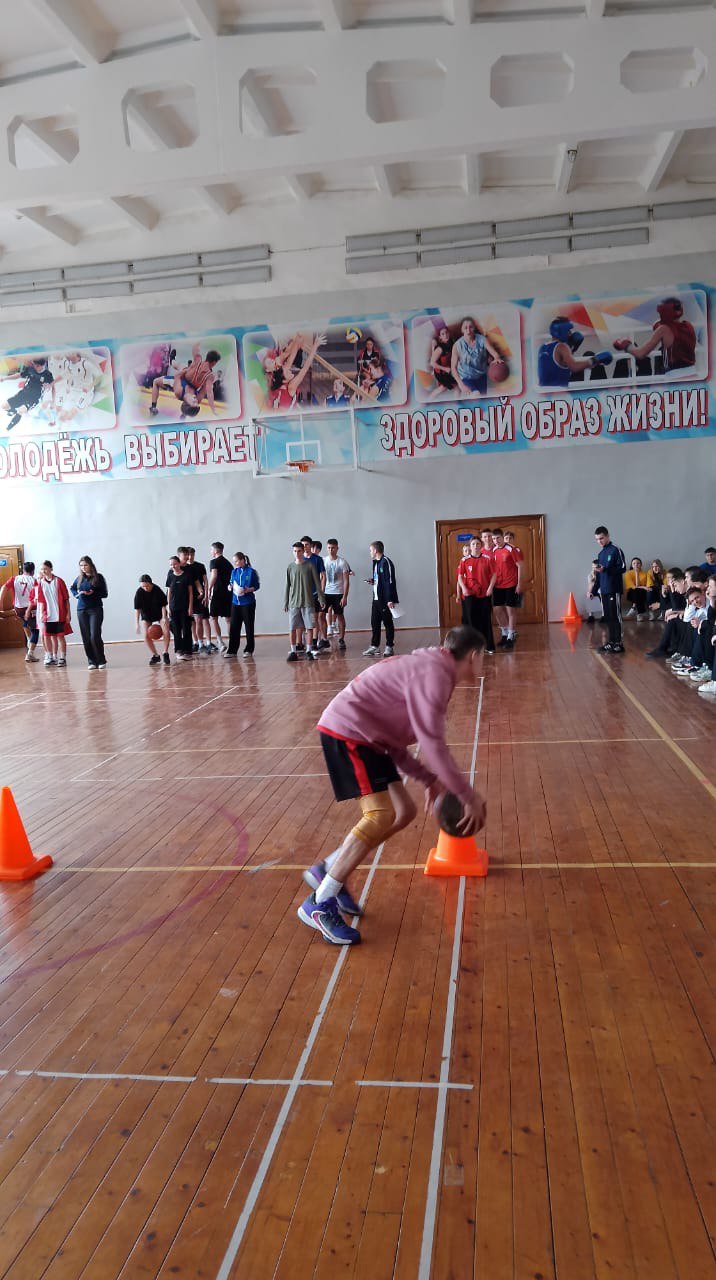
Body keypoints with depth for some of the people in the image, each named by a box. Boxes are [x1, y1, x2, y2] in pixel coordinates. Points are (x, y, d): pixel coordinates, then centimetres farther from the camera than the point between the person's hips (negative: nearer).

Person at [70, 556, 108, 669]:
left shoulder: (98, 577, -1)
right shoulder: (79, 578, 10)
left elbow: (104, 594, -2)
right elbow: (72, 588, 27)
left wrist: (93, 593, -17)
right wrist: (77, 594, 8)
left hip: (95, 610, -4)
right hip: (82, 610, 4)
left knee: (95, 636, -12)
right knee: (86, 638, 2)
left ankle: (101, 661, 1)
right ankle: (91, 662, 8)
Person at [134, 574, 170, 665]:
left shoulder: (157, 590, -23)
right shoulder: (139, 592, -20)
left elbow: (163, 605, -13)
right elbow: (137, 608, -16)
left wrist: (164, 618, -20)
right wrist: (137, 624, -19)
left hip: (159, 613, -1)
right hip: (146, 615, 1)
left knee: (166, 632, -17)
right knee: (146, 635, -10)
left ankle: (165, 653, 0)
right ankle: (155, 656, 4)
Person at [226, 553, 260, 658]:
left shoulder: (251, 571, -6)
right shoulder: (234, 571, 8)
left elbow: (257, 586, -3)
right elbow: (232, 583, 17)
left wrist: (248, 590, -20)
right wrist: (231, 586, -6)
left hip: (248, 602, -4)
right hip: (235, 602, 4)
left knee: (249, 626, 5)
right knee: (234, 627, 4)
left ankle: (249, 650, 15)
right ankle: (232, 650, 8)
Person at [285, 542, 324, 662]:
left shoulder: (310, 566, 0)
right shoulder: (291, 567, 6)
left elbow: (317, 583, 2)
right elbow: (287, 586, 9)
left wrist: (321, 599, -2)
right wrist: (285, 602, 7)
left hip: (308, 602, -2)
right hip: (294, 602, 2)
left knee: (309, 627, 0)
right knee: (293, 628, 1)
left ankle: (309, 651, 9)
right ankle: (293, 652, 8)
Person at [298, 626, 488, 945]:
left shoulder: (428, 668, 16)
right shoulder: (434, 674, -16)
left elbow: (395, 742, 18)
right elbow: (432, 744, -23)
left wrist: (429, 780, 12)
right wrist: (468, 796, -15)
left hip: (368, 737, 10)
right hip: (346, 731, -10)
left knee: (404, 811, 9)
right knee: (381, 814, -18)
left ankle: (327, 871, 17)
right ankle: (319, 904, -11)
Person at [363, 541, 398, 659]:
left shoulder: (386, 562, -14)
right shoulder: (375, 562, 14)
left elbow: (390, 582, -19)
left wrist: (390, 600, -22)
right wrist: (372, 581, 5)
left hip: (385, 600, -9)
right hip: (376, 598, 9)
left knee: (388, 623, 2)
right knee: (375, 623, 10)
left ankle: (389, 647, 10)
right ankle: (374, 646, 17)